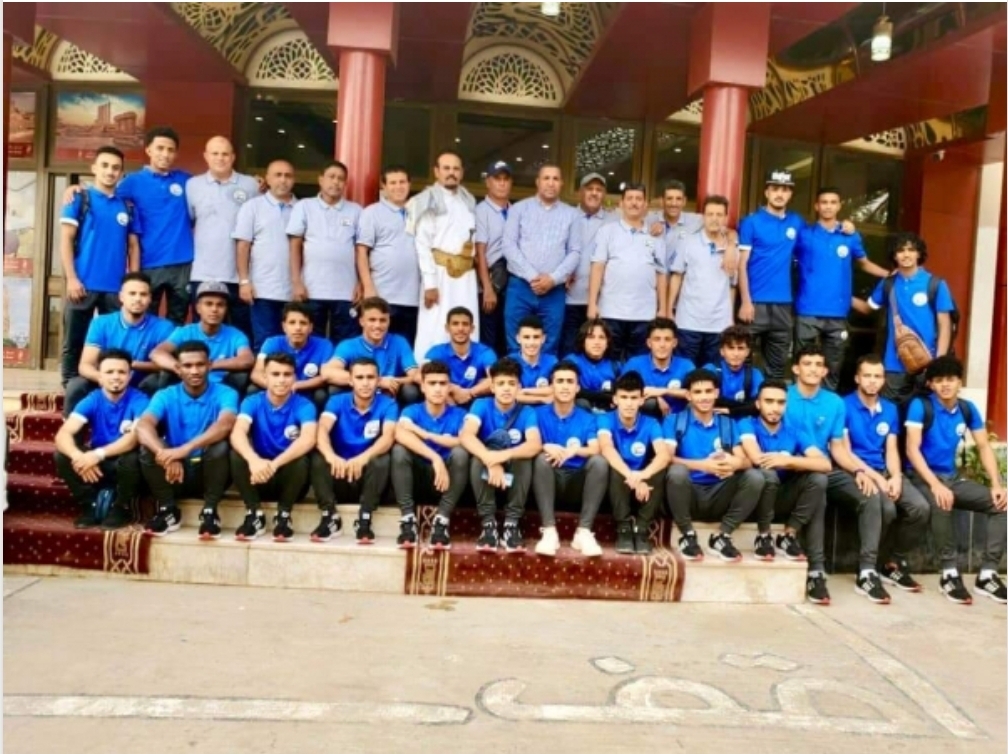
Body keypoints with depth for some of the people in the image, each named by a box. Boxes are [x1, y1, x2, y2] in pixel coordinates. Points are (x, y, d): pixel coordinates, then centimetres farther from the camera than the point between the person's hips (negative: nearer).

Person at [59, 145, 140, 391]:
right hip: (83, 284, -2)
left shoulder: (127, 206, 11)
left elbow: (133, 246, 12)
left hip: (116, 287, 2)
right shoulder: (79, 199, 5)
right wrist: (72, 278, -10)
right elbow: (66, 240, 0)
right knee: (74, 343, 4)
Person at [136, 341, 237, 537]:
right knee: (148, 446, -23)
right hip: (175, 472, 2)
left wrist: (186, 449, -44)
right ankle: (168, 510, -11)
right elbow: (143, 427, -21)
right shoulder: (165, 396, -2)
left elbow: (225, 425, -30)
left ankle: (210, 511, -18)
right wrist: (166, 455, -42)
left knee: (219, 446, -32)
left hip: (210, 472, -2)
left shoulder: (225, 394, -8)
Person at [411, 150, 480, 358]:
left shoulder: (468, 200, 17)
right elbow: (422, 243, -7)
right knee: (434, 332, -8)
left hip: (466, 274, 5)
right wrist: (429, 282, -14)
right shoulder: (428, 200, 0)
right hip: (441, 271, -5)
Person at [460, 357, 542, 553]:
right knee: (478, 457, -32)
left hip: (515, 472, 0)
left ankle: (512, 523, -23)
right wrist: (490, 460, -44)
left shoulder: (527, 412, -8)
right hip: (487, 472, 0)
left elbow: (535, 445, -26)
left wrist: (504, 455, -44)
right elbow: (466, 435, -27)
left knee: (525, 458, -32)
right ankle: (488, 523, -25)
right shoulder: (481, 405, -9)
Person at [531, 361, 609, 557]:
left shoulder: (587, 419, 8)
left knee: (599, 461, -27)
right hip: (550, 481, -1)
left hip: (578, 482, 1)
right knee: (542, 459, -31)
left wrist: (574, 450, -29)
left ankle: (584, 532, -30)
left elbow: (595, 450, -8)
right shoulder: (539, 414, 5)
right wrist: (546, 447, -31)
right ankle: (549, 532, -36)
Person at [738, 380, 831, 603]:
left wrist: (787, 460, -28)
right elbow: (756, 458, -29)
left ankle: (789, 535, -12)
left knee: (818, 479, -22)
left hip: (784, 497, 3)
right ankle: (763, 536, -15)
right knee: (767, 473, -35)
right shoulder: (747, 425, -9)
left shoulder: (796, 431, -1)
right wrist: (796, 462, -18)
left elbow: (825, 464, -15)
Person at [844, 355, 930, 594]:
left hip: (884, 472, 6)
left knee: (920, 508, -19)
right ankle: (880, 564, -6)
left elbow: (891, 450, 10)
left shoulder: (890, 409, 15)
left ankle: (894, 561, 2)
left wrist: (896, 477, -10)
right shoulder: (844, 406, -3)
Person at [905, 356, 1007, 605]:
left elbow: (984, 447, 7)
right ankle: (950, 573, -22)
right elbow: (912, 449, -19)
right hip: (922, 476, -6)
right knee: (941, 505, -37)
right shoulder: (920, 406, -12)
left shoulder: (968, 409, 5)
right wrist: (936, 484, -30)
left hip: (953, 477, 6)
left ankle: (987, 575, -9)